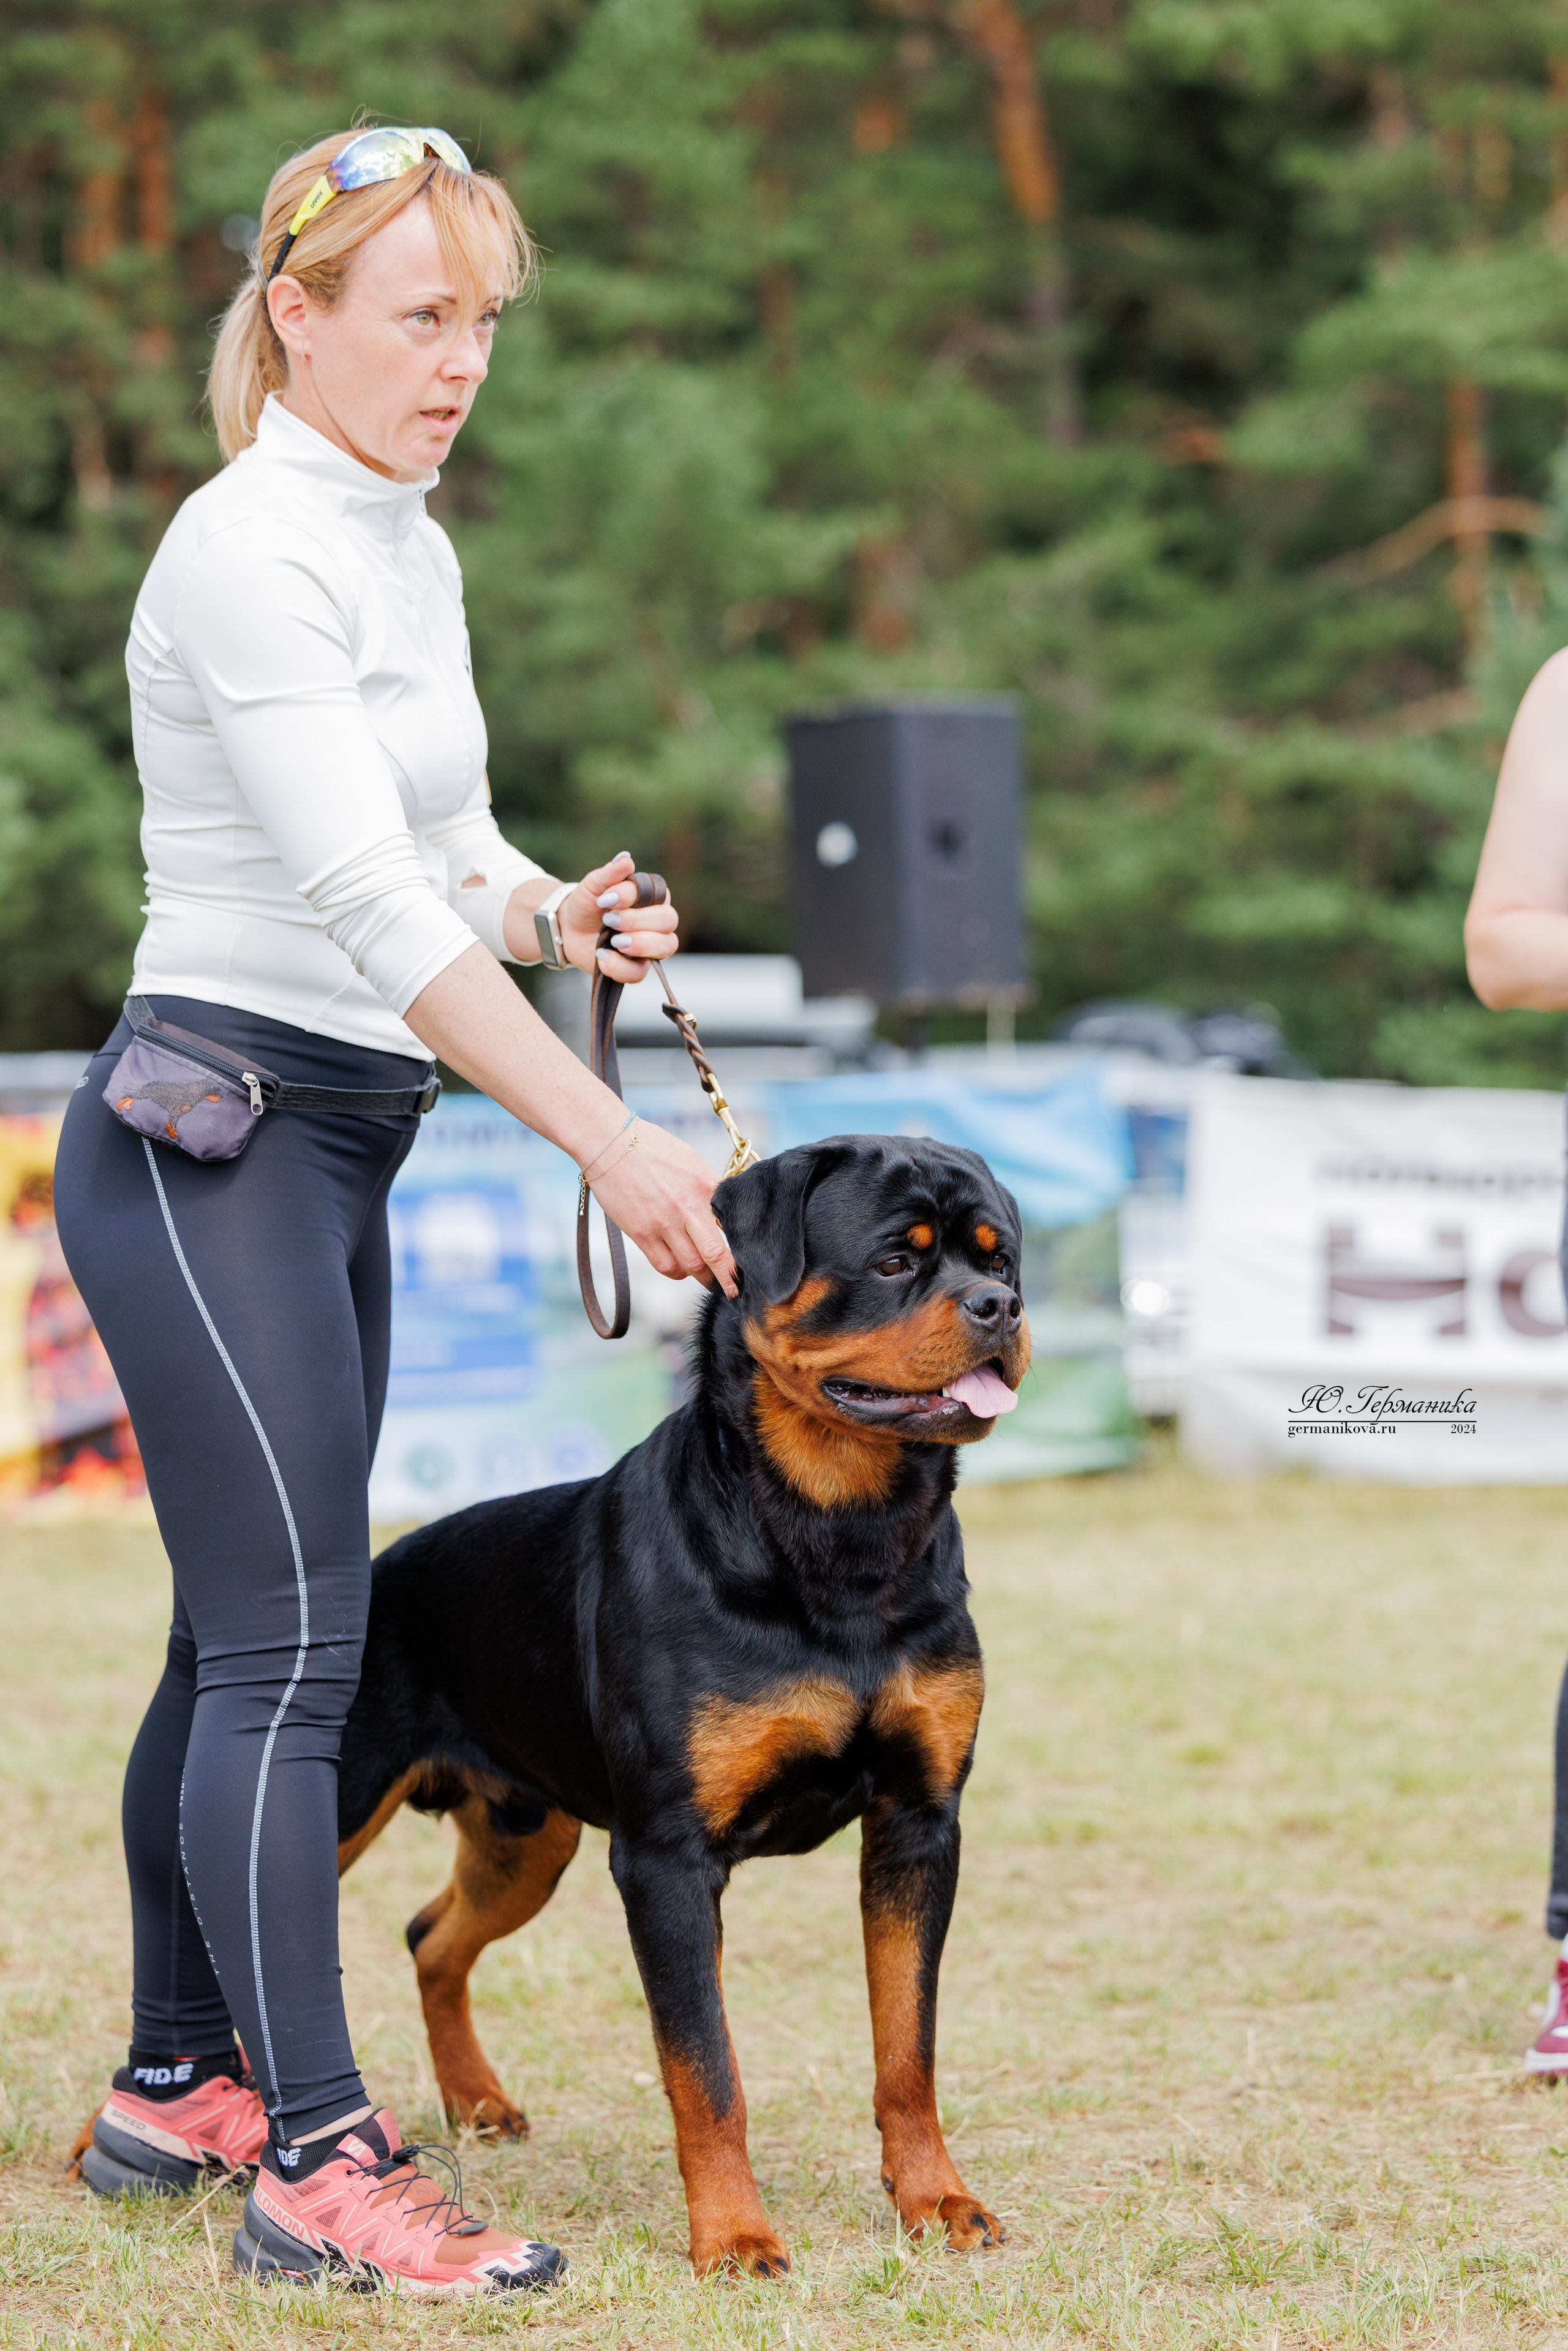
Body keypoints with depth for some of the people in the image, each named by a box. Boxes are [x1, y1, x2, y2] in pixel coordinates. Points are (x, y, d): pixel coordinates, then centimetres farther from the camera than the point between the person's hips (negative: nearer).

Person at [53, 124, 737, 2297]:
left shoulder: (409, 550, 14)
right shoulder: (248, 551, -15)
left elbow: (444, 849, 20)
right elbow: (366, 898, -24)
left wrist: (558, 915, -4)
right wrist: (618, 1149, -27)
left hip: (329, 1153, 9)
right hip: (215, 1129, -9)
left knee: (248, 1636, 13)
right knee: (290, 1646, -10)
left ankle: (177, 2087, 23)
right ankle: (319, 2159, -9)